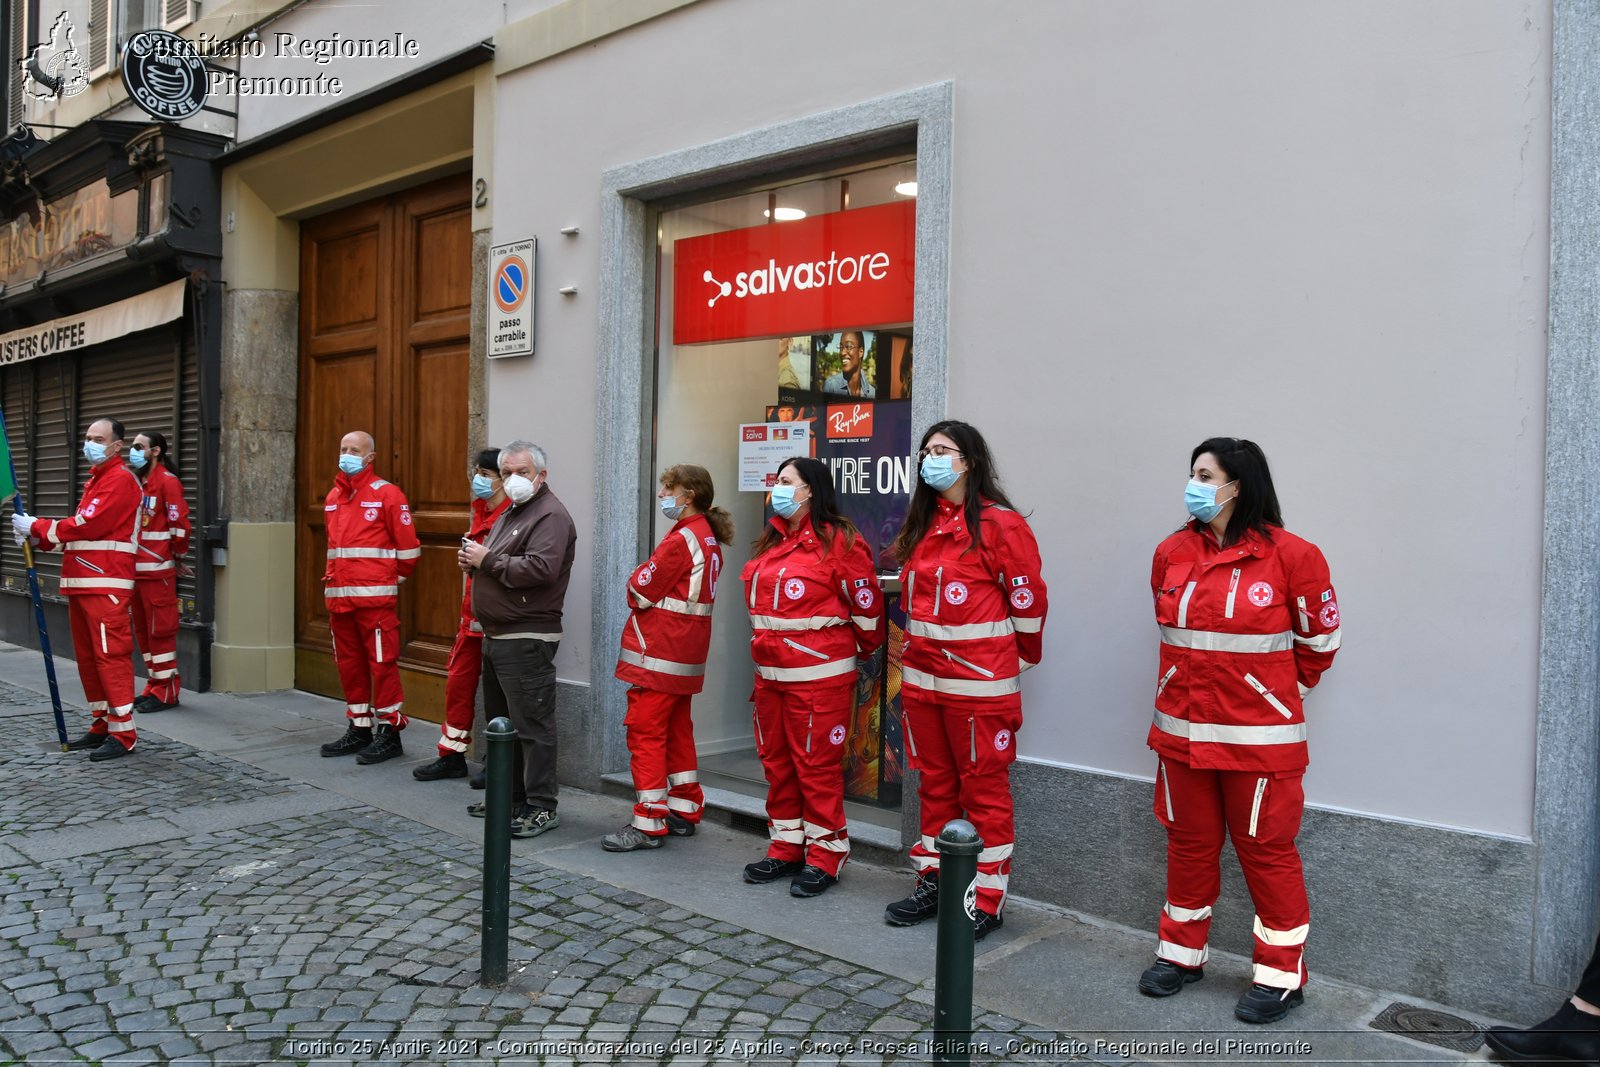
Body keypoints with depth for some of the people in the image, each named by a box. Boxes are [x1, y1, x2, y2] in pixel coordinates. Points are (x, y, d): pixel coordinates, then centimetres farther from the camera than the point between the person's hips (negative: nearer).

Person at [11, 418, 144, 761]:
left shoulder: (120, 479, -9)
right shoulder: (95, 479, 22)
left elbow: (88, 525, -17)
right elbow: (82, 528, 19)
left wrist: (37, 527, -8)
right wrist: (38, 537, 4)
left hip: (106, 586, -10)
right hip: (82, 584, 10)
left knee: (111, 655, -10)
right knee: (87, 657, 12)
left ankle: (123, 733, -7)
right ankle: (102, 726, 20)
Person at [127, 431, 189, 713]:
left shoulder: (167, 482, -10)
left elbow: (180, 524, -13)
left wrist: (178, 557, -4)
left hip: (157, 571, -9)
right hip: (136, 569, 9)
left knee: (160, 630, -4)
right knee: (143, 630, 13)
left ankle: (166, 692, 1)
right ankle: (153, 686, 21)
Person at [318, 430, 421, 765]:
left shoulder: (386, 494, -7)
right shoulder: (333, 497, 15)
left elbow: (408, 546, -6)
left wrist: (392, 579, 3)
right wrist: (333, 580, 20)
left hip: (375, 598, -7)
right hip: (338, 598, 7)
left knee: (382, 664, -4)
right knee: (349, 663, 12)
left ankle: (389, 733, 4)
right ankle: (358, 728, 23)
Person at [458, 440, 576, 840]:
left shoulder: (550, 515, -13)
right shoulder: (509, 513, 19)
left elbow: (541, 568, -27)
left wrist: (488, 559, -18)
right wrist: (474, 560, 6)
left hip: (527, 638, -11)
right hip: (497, 637, 11)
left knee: (531, 723, -7)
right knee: (501, 718, 18)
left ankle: (542, 808, 0)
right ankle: (510, 795, 31)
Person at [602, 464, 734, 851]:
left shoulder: (680, 540, -18)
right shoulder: (708, 537, 11)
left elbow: (640, 592, -15)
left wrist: (638, 578, 4)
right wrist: (647, 581, 4)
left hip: (658, 654, -9)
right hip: (687, 655, 9)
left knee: (645, 732, -4)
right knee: (677, 729, 16)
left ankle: (649, 823, 0)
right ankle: (684, 811, 24)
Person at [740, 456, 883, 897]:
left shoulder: (838, 541, -11)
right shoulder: (772, 541, 14)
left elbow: (866, 603, -7)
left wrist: (865, 649, 6)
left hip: (819, 675, -8)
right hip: (770, 673, 8)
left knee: (817, 764, -1)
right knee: (776, 762, 14)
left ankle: (825, 856, 12)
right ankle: (786, 848, 26)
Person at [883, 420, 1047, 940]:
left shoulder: (1000, 523, -11)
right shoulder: (923, 523, 12)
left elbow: (1028, 599, -7)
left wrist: (1019, 659, 3)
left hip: (979, 682, -7)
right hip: (922, 677, 7)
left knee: (984, 789, 3)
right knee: (935, 784, 16)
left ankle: (986, 901, 14)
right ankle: (933, 883, 28)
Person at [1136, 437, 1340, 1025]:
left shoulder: (1290, 555, -10)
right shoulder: (1172, 553, 4)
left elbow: (1319, 639, 1)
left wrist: (1278, 691, 10)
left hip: (1258, 735, -4)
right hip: (1182, 730, 5)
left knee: (1266, 849, 4)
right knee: (1188, 843, 15)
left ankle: (1280, 974, 21)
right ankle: (1182, 953, 32)